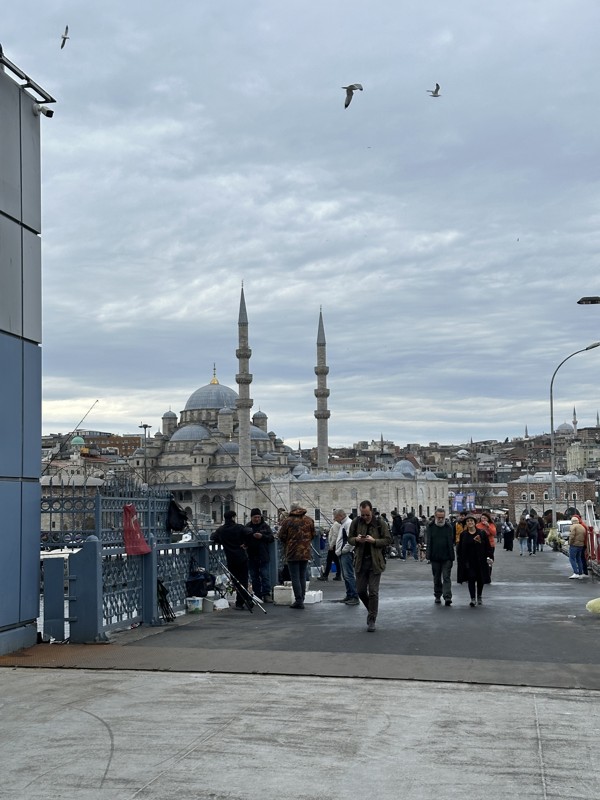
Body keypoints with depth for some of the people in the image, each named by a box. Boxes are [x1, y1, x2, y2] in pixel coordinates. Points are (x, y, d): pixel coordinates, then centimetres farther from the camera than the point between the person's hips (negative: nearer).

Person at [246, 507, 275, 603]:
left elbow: (272, 538, -2)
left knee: (265, 576, -5)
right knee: (254, 577, 8)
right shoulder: (247, 527, 5)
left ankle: (266, 594, -3)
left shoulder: (265, 526, 4)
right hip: (251, 557, 1)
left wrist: (262, 536, -17)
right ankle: (257, 595, 14)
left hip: (264, 557, -1)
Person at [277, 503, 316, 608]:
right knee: (303, 576, 12)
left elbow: (281, 537, -4)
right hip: (305, 552, 4)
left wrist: (286, 544, 16)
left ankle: (298, 600, -6)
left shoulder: (287, 521, -9)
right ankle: (301, 599, 13)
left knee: (295, 577, -1)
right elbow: (313, 535, 11)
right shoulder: (309, 520, 3)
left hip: (292, 552, -4)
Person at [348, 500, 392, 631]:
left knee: (373, 591, -3)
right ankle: (371, 610, 33)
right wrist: (357, 539, -12)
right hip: (360, 561, 3)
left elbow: (388, 540, -3)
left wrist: (374, 541, -18)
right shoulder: (356, 522, 3)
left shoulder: (380, 523, -5)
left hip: (375, 561, -3)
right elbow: (350, 539, 10)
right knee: (360, 590, 7)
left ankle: (372, 620, 6)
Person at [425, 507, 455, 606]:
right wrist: (429, 555, -3)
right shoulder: (430, 527, 3)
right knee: (437, 578, 13)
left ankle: (447, 597, -12)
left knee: (446, 577, -7)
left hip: (446, 557, -2)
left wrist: (451, 556, -4)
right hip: (435, 557, 2)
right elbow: (428, 541, 4)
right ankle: (437, 596, 24)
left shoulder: (449, 527, 1)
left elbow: (451, 542, 1)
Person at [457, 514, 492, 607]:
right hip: (468, 560, 0)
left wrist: (488, 557, -5)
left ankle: (479, 596, 30)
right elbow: (460, 548, 6)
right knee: (471, 578, -7)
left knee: (480, 579, 9)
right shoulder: (463, 535, 2)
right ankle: (472, 598, -5)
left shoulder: (482, 533, 1)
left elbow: (487, 546, 3)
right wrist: (460, 559, 0)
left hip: (480, 560, 0)